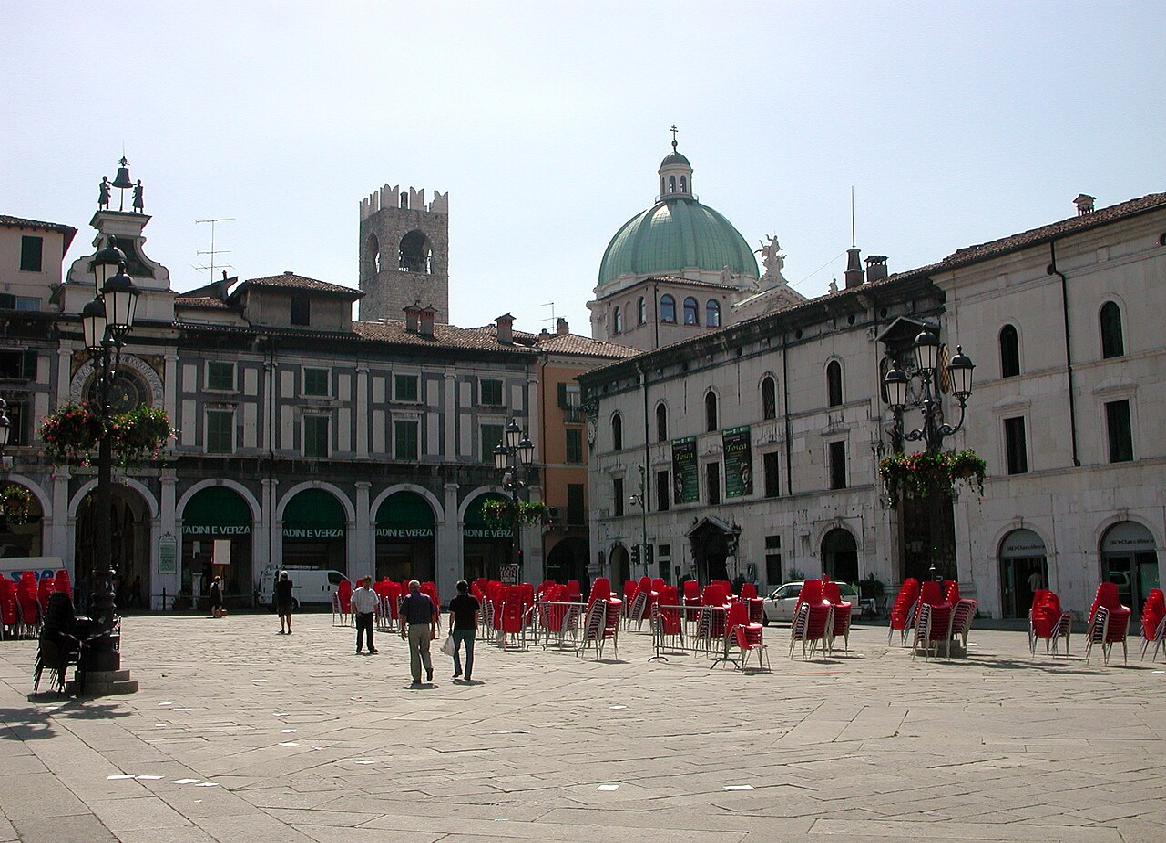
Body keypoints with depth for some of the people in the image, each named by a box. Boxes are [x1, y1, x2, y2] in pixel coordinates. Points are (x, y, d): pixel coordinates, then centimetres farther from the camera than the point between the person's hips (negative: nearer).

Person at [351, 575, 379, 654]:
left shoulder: (372, 592, 7)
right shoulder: (357, 591, -2)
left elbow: (375, 604, 13)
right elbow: (353, 603, -2)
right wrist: (356, 612, -13)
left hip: (369, 614, 2)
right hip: (360, 614, -2)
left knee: (370, 631, 2)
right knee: (360, 631, 0)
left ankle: (371, 647, 10)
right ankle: (359, 648, 10)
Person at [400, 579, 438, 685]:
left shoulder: (408, 598, -1)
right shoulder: (427, 598, 9)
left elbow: (403, 615, -5)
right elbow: (433, 614, 8)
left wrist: (403, 629, 1)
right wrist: (433, 629, 14)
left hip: (413, 627, -3)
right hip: (426, 626, 3)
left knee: (414, 653, 5)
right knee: (425, 650, 17)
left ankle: (417, 678, 5)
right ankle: (429, 666, -10)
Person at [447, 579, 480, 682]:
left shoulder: (454, 601, -3)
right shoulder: (473, 599, 2)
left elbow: (452, 616, -4)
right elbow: (476, 613, 3)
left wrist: (450, 628, 3)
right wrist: (476, 625, 14)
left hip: (459, 628, -1)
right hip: (471, 629, 2)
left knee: (455, 649, 18)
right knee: (469, 652, 4)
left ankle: (458, 670, 12)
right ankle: (468, 674, 3)